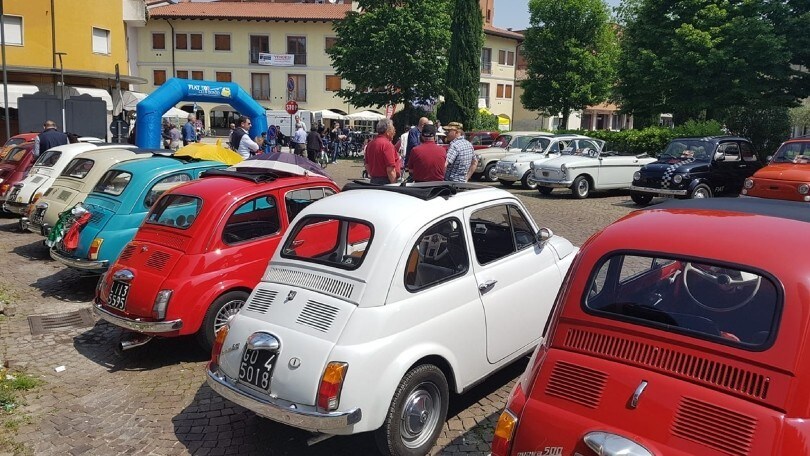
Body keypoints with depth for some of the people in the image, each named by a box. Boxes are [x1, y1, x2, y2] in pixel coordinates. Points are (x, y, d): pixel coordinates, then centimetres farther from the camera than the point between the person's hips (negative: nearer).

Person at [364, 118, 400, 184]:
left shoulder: (370, 144, 11)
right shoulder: (387, 144, -15)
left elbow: (367, 165, 17)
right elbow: (390, 169, -20)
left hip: (373, 181, 9)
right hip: (386, 181, -9)